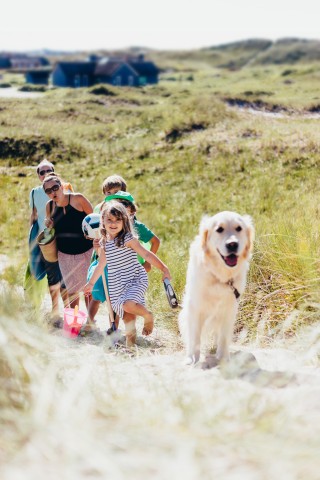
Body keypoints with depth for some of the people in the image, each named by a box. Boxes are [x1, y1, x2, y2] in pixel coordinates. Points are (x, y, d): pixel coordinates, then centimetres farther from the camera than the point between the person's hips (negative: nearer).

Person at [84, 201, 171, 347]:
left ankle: (148, 316, 2)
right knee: (127, 316, 5)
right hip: (117, 284, 6)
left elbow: (146, 254, -16)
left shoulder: (128, 239, -13)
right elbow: (101, 265, 22)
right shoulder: (104, 242, 7)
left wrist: (164, 269, -23)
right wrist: (91, 283, 30)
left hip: (135, 279, -6)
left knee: (128, 305, -27)